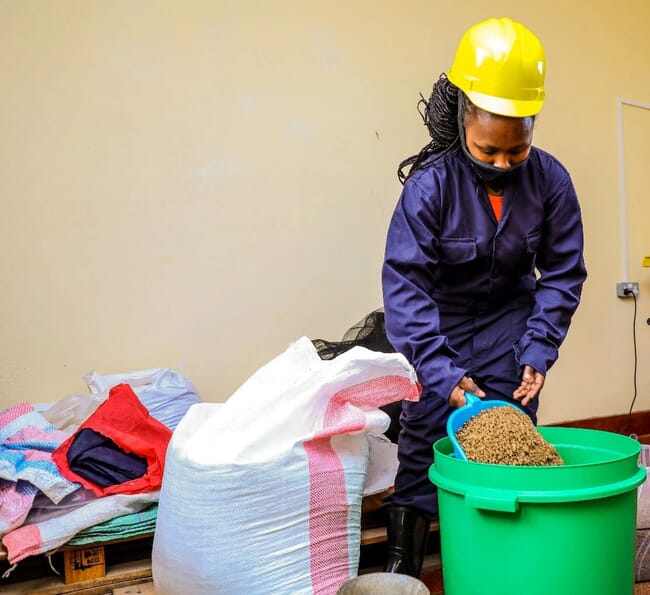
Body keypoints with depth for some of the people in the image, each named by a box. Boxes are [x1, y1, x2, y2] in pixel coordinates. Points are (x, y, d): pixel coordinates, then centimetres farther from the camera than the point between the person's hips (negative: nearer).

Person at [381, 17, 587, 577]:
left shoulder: (549, 179, -15)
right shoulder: (430, 184, -23)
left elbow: (563, 273, -5)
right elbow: (404, 280, -24)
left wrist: (538, 352, -13)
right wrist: (441, 372, -29)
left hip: (509, 324, 2)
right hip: (441, 326, -2)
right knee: (422, 443, 0)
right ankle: (402, 562, 15)